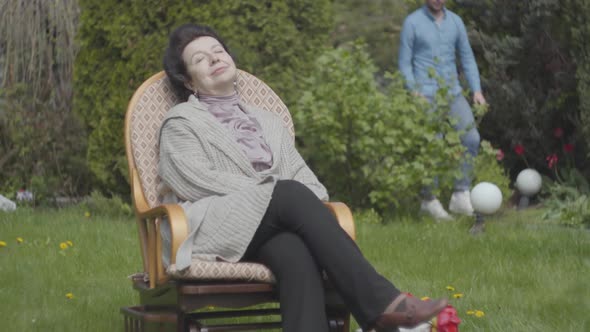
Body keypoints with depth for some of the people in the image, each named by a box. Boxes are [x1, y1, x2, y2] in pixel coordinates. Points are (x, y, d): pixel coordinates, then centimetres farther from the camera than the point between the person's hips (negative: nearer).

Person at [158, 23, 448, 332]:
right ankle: (380, 302, -41)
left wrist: (316, 207, -6)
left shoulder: (268, 122, 30)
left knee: (298, 255, -35)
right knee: (293, 194, -32)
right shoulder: (182, 121, 17)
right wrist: (268, 191, -9)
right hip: (215, 226, -3)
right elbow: (194, 180, -2)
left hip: (278, 224, 4)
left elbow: (304, 178, 19)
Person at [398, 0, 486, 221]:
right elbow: (404, 63, -1)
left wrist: (477, 89, 3)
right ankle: (429, 200, 7)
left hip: (453, 92, 4)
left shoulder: (455, 21, 10)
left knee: (471, 137, -10)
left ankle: (460, 196, -4)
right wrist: (414, 92, -14)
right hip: (426, 93, -4)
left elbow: (467, 57, 14)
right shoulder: (412, 22, -2)